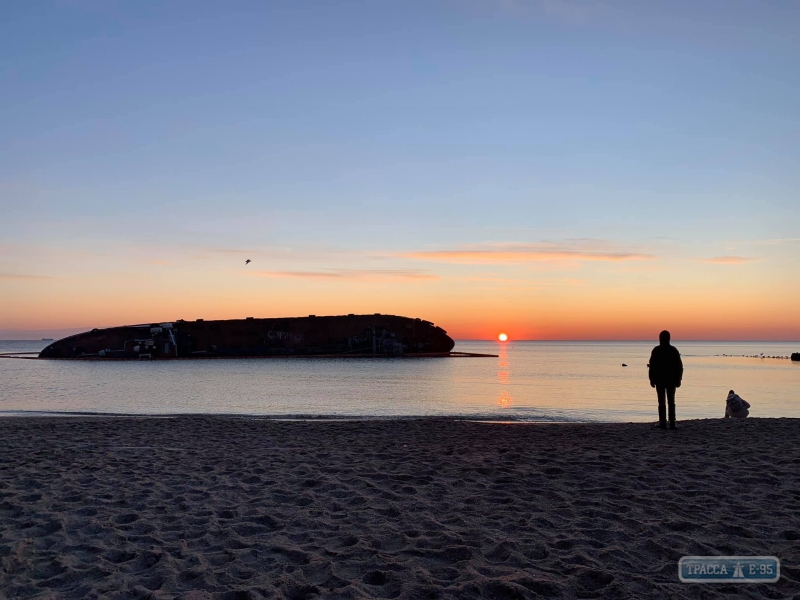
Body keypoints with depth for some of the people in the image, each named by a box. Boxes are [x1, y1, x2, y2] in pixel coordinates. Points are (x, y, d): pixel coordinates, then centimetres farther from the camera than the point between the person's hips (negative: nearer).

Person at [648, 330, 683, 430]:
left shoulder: (656, 350, -7)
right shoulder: (674, 350, 1)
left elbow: (652, 366, -9)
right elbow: (679, 366, 1)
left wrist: (652, 379, -2)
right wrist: (678, 379, 6)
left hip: (659, 380, -2)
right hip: (671, 380, 2)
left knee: (662, 402, 1)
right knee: (671, 402, 8)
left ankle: (663, 423, -2)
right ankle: (672, 423, 5)